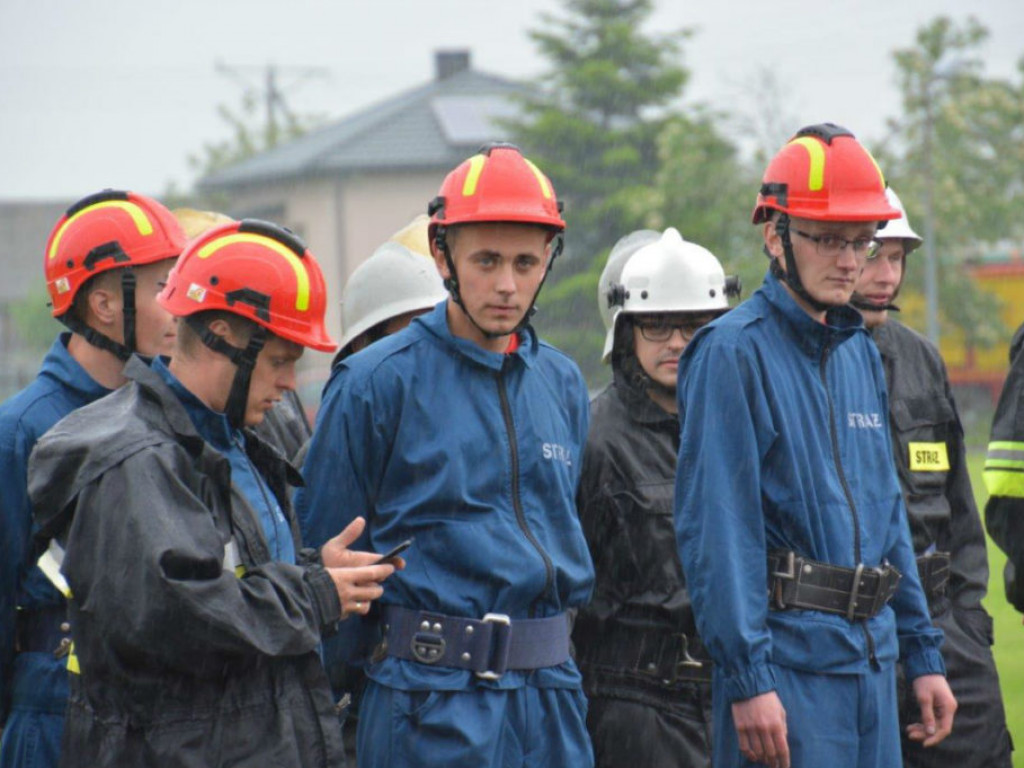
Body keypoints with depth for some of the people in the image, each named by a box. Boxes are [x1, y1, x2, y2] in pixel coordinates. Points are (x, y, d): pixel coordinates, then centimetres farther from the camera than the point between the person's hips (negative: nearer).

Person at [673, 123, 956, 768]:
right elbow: (715, 527, -14)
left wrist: (923, 654, 16)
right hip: (788, 659, -8)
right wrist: (747, 678, -19)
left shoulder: (860, 352, 16)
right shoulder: (733, 352, -9)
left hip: (872, 657, 8)